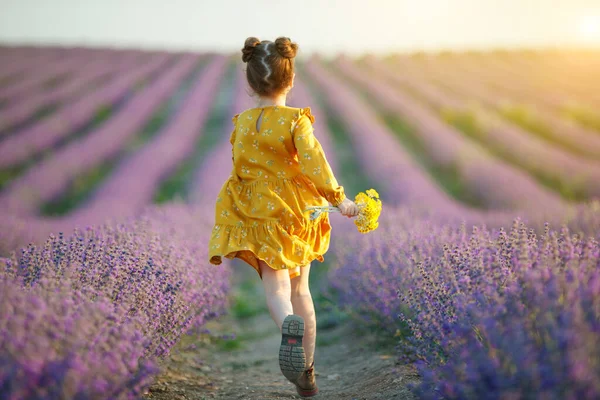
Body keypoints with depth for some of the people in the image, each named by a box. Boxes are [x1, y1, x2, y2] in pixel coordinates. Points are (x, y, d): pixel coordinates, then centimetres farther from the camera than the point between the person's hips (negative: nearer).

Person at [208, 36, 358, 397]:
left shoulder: (241, 123, 1)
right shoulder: (296, 120, -9)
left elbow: (241, 169, 11)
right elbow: (313, 164, -17)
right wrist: (339, 198, -10)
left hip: (260, 216, 1)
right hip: (297, 214, -1)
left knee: (276, 287, -4)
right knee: (300, 289, 13)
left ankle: (290, 327, -40)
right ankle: (307, 370, 19)